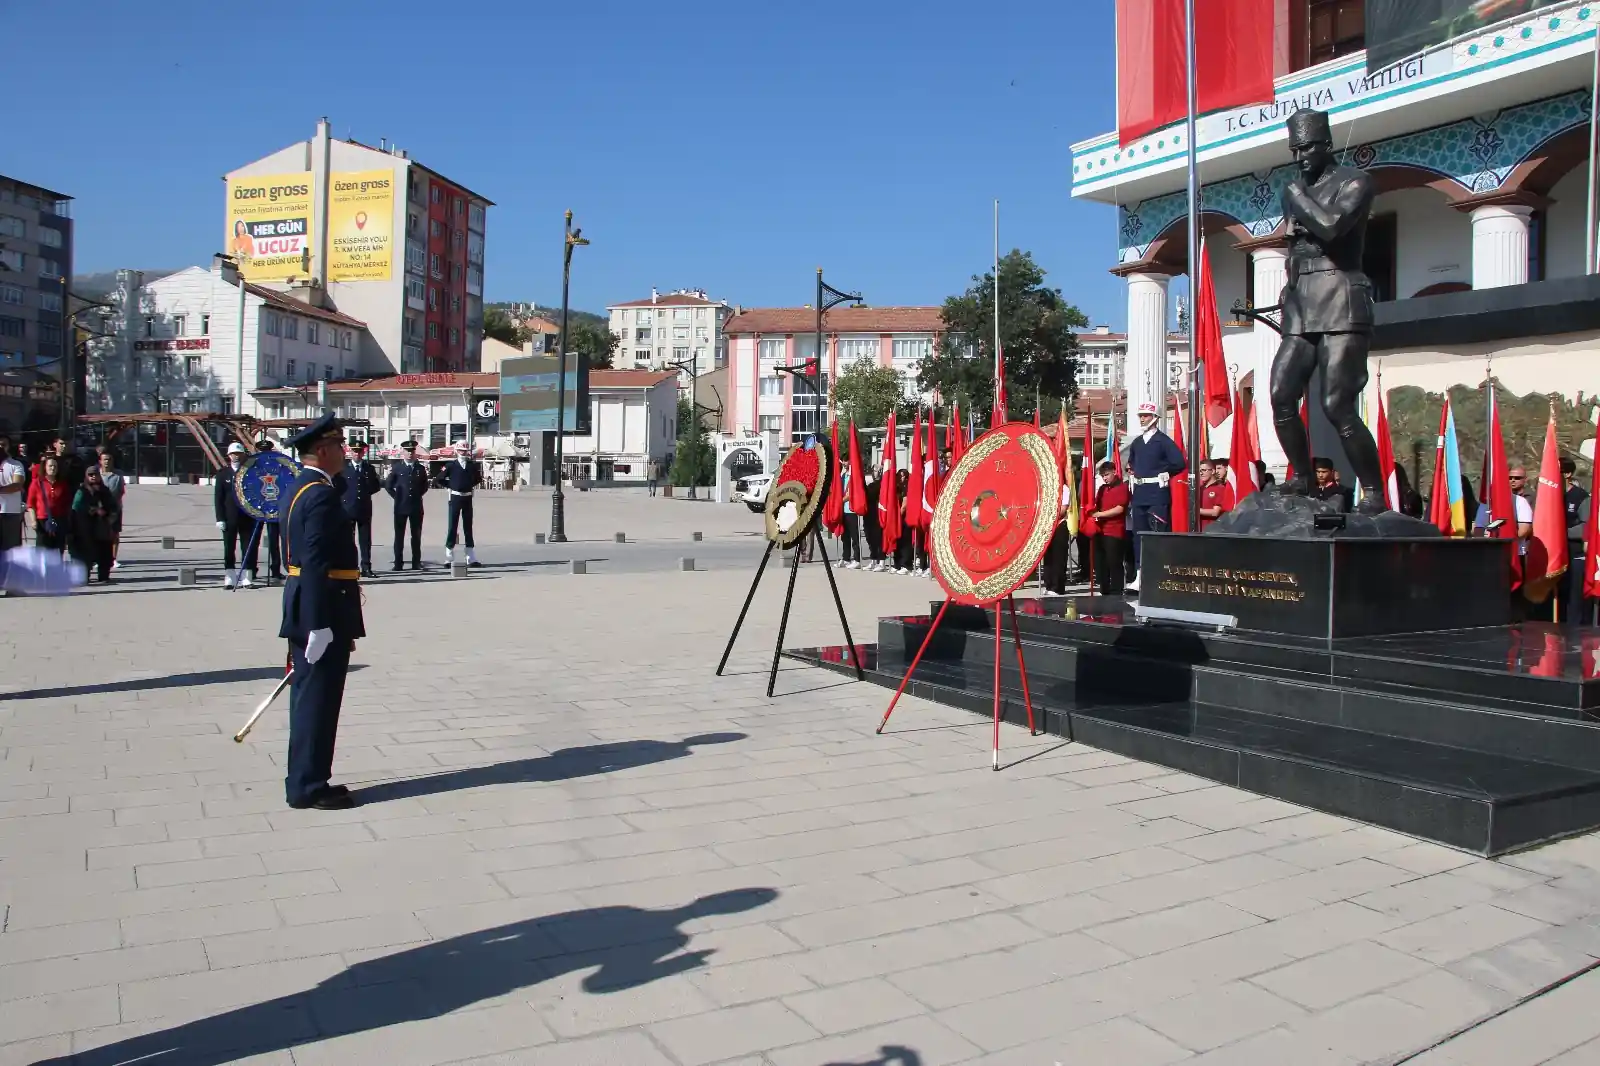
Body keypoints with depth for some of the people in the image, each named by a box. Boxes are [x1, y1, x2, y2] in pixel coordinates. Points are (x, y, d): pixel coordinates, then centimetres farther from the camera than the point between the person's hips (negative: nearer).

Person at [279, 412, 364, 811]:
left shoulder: (300, 489, 15)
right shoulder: (322, 495, -18)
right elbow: (317, 564, -24)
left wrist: (309, 622, 21)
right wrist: (320, 625, -24)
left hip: (305, 611, 10)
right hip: (322, 613, -10)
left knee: (308, 699, 16)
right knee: (318, 700, -1)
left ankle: (304, 782, 26)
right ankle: (309, 787, 8)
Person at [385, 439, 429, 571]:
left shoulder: (420, 468, 8)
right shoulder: (396, 468, 2)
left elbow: (425, 486, 18)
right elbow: (388, 485, 6)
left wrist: (417, 496, 9)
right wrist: (397, 497, 2)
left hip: (416, 506, 2)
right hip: (400, 506, -2)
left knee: (416, 535, 4)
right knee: (399, 535, 0)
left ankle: (416, 563, 9)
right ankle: (398, 564, 3)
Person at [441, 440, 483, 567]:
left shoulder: (472, 465, 6)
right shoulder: (451, 465, -2)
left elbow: (478, 478, 19)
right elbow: (440, 478, 1)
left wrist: (470, 485, 8)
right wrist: (450, 486, 1)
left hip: (468, 498, 3)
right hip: (455, 498, -3)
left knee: (468, 526, 7)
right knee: (452, 526, 0)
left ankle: (471, 558, 10)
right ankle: (449, 558, 4)